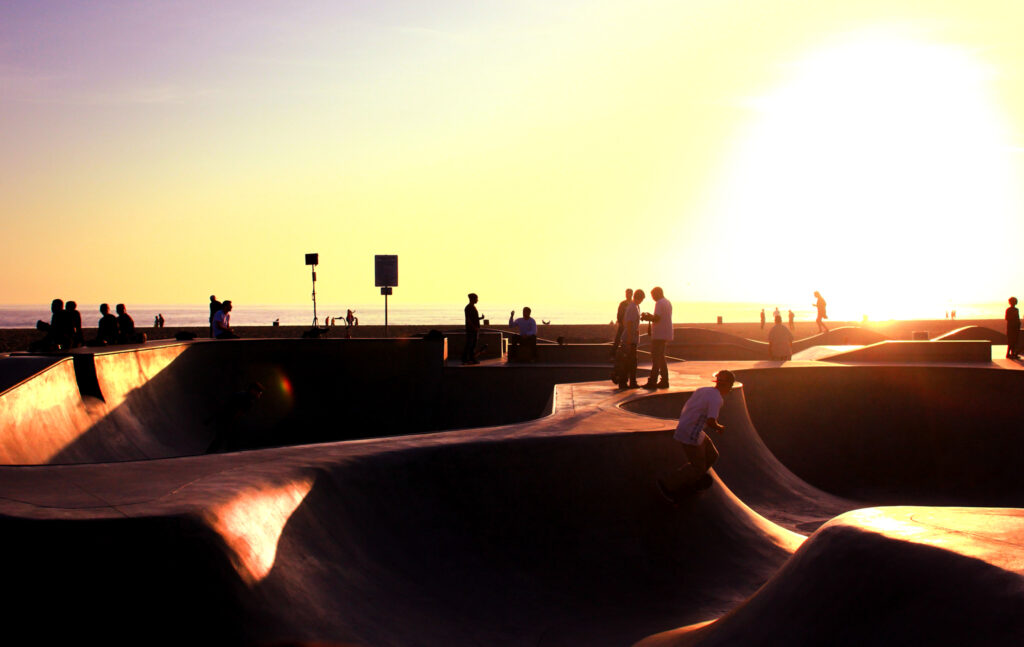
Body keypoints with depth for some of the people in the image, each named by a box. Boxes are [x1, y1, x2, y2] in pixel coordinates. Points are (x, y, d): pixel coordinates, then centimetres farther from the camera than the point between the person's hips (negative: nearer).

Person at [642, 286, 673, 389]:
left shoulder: (659, 303, -13)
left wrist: (647, 318, -5)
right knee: (661, 358, 15)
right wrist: (650, 316, 17)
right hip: (666, 335, 9)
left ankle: (652, 381, -9)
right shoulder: (668, 303, 17)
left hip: (659, 335, -9)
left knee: (656, 358, -8)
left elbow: (657, 318, -21)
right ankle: (664, 381, 15)